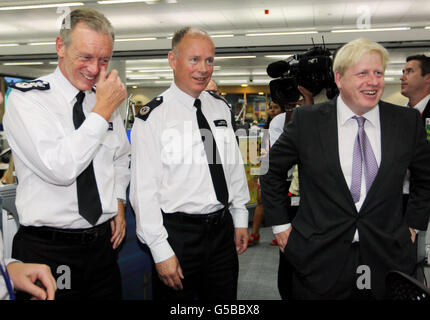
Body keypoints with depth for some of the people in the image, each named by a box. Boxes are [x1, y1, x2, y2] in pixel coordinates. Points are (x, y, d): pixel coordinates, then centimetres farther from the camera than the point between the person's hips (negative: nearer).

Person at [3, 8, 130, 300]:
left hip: (103, 243, 5)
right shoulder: (26, 98, -11)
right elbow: (59, 168, -25)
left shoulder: (106, 99, 6)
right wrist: (102, 111, -20)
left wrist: (118, 201, 9)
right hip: (47, 251, -5)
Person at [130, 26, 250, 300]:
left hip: (223, 230, 6)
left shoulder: (221, 108, 6)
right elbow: (143, 190, -14)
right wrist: (161, 251, -16)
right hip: (178, 234, -5)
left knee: (226, 299, 17)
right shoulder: (152, 118, -12)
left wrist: (240, 219, 12)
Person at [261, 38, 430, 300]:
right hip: (319, 259, -1)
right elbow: (271, 171, 5)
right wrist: (281, 224, 3)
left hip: (387, 260, 2)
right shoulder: (306, 120, -5)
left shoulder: (408, 121, 0)